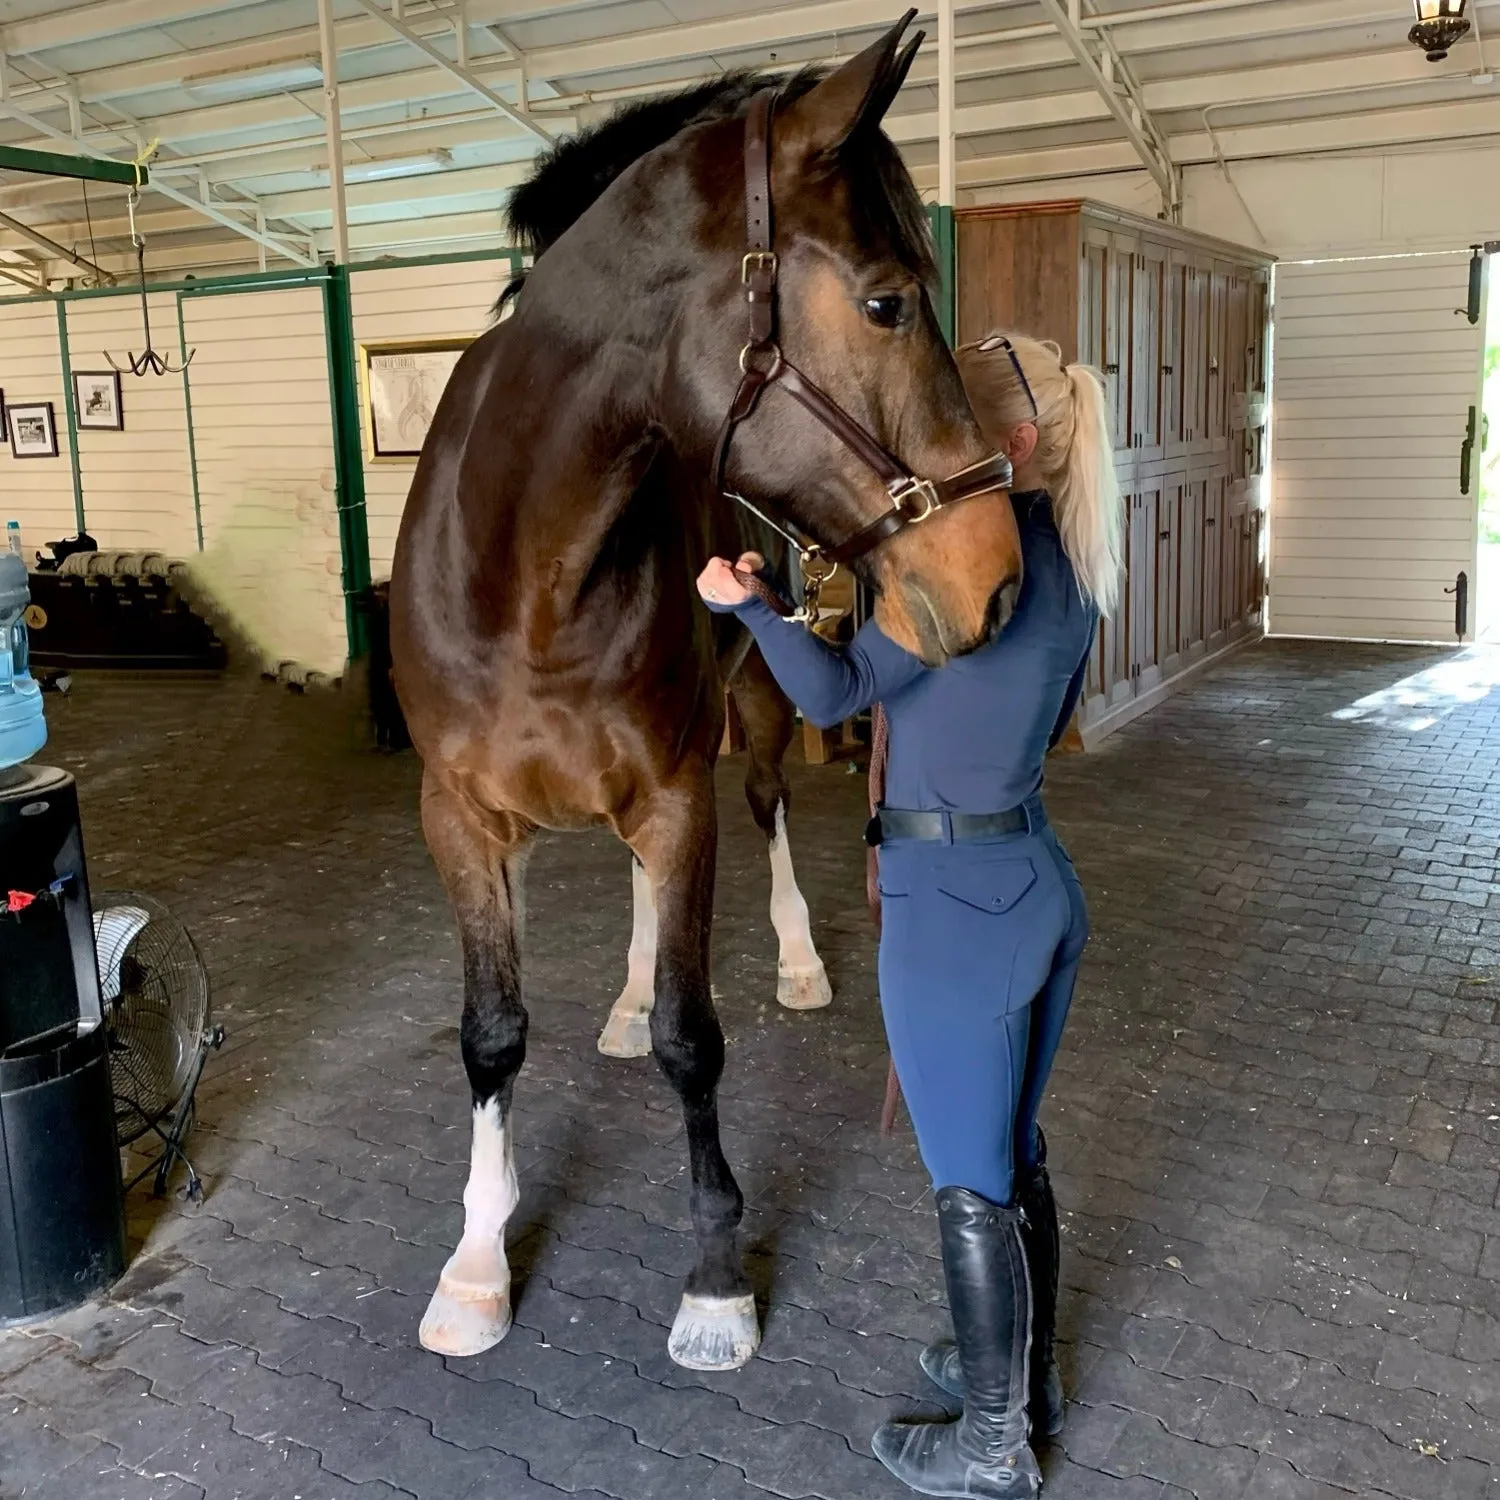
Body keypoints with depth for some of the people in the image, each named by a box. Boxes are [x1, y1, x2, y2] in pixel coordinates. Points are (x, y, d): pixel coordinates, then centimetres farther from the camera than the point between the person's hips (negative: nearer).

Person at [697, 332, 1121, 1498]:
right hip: (1041, 878, 9)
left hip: (956, 898, -9)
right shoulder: (1072, 564, 8)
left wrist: (752, 604, -28)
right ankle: (1030, 1373, 41)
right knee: (1017, 1153, 23)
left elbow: (840, 693, -18)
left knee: (972, 1185, 7)